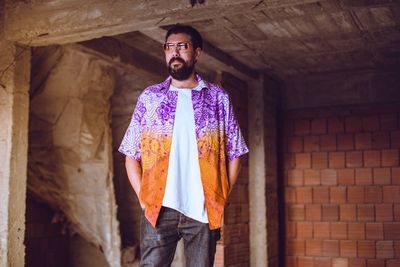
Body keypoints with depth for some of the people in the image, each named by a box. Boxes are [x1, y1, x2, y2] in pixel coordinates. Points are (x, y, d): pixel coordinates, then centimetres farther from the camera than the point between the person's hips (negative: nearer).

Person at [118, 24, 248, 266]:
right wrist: (144, 198, -2)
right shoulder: (149, 97, 9)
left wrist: (220, 198, -2)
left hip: (204, 210, 0)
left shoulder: (218, 98, 8)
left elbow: (234, 155, 7)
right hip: (159, 209, 0)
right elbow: (131, 156, 8)